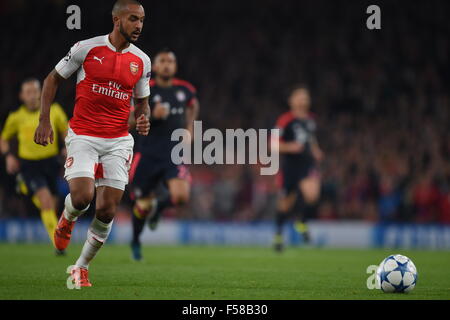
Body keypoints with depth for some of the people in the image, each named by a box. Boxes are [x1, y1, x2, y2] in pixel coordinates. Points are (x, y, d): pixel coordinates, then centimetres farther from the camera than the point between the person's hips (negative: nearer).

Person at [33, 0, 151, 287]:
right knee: (82, 197, -22)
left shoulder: (142, 61, 5)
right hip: (83, 136, -3)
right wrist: (44, 121, -1)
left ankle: (82, 268, 17)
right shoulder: (86, 48, -4)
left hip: (118, 141, 3)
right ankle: (68, 218, 17)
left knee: (107, 211, -3)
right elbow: (53, 79, 6)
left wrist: (143, 120, -4)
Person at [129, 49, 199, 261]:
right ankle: (135, 242, 34)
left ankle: (159, 204, 15)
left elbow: (193, 105, 27)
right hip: (148, 154, -1)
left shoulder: (185, 89, 3)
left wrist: (189, 129, 14)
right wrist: (153, 116, -23)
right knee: (141, 204, 6)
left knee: (180, 196, -22)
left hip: (174, 154, 1)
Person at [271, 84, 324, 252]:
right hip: (290, 165, -3)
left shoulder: (310, 119, 11)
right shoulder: (285, 120, -7)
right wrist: (289, 147, -22)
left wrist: (316, 151, 11)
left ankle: (302, 222, 5)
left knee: (312, 194, -23)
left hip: (308, 164, 3)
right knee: (286, 202, 8)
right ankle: (278, 233, 32)